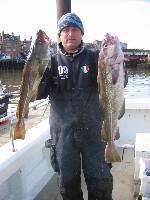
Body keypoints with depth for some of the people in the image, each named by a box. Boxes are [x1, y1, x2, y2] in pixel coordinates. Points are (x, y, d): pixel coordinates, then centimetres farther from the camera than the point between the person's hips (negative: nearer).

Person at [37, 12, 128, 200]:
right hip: (63, 133, 1)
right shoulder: (52, 62, 4)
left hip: (94, 130, 0)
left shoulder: (94, 58, 3)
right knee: (68, 182, 14)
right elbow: (38, 93, -6)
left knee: (100, 181, 10)